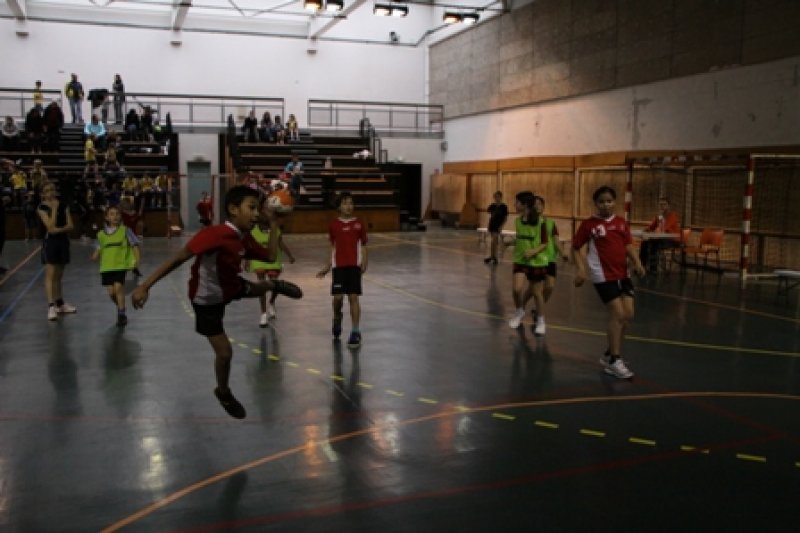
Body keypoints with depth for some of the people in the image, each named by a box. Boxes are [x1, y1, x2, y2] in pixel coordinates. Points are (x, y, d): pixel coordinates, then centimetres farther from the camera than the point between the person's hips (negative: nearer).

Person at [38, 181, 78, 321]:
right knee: (50, 274, -9)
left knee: (58, 275, 13)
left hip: (63, 241, 5)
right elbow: (50, 227, -18)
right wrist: (54, 208, -15)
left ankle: (60, 304, 21)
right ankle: (51, 306, -13)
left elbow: (70, 226, 0)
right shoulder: (42, 208, -6)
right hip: (50, 242, -4)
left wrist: (58, 229, -18)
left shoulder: (63, 206, 6)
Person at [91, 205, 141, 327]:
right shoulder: (101, 234, 8)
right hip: (106, 266, 4)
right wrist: (95, 256, -5)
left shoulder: (125, 230, -2)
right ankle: (121, 308, 31)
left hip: (120, 265, -4)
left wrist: (137, 259, -12)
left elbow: (134, 245, -2)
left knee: (118, 288, -15)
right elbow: (99, 249, 16)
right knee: (111, 292, 4)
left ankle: (121, 314, -3)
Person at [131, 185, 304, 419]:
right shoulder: (216, 234, -38)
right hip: (207, 300, -7)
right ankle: (223, 393, 27)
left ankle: (275, 285, 71)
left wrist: (274, 226, -6)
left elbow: (271, 256, 1)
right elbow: (178, 258, -39)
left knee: (261, 288, 30)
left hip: (230, 287, 7)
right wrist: (145, 286, -44)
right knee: (225, 352, -3)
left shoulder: (245, 238, -12)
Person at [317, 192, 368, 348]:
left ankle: (356, 332, 2)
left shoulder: (359, 224, 2)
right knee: (338, 297, -3)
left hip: (354, 265, -1)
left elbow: (363, 246, 5)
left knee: (353, 297, -4)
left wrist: (364, 263, -9)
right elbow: (333, 247, 13)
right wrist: (327, 266, 12)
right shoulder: (334, 225, 5)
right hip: (338, 266, 1)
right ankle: (337, 319, 30)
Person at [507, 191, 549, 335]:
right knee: (516, 289, -12)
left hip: (537, 262, -4)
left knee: (537, 293, 6)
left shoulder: (540, 222, -15)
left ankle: (540, 321, 26)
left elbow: (545, 244, -12)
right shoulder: (518, 221, 1)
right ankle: (520, 311, 17)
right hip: (521, 261, 4)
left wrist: (533, 251, -26)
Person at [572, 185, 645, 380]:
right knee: (617, 314, -10)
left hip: (623, 274, 6)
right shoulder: (588, 224, -5)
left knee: (628, 315, 7)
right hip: (604, 276, -6)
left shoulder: (621, 223, 8)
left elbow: (628, 245, 10)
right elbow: (576, 248, -2)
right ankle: (614, 361, 0)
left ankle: (610, 355, 23)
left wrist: (636, 262, -7)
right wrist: (580, 269, -14)